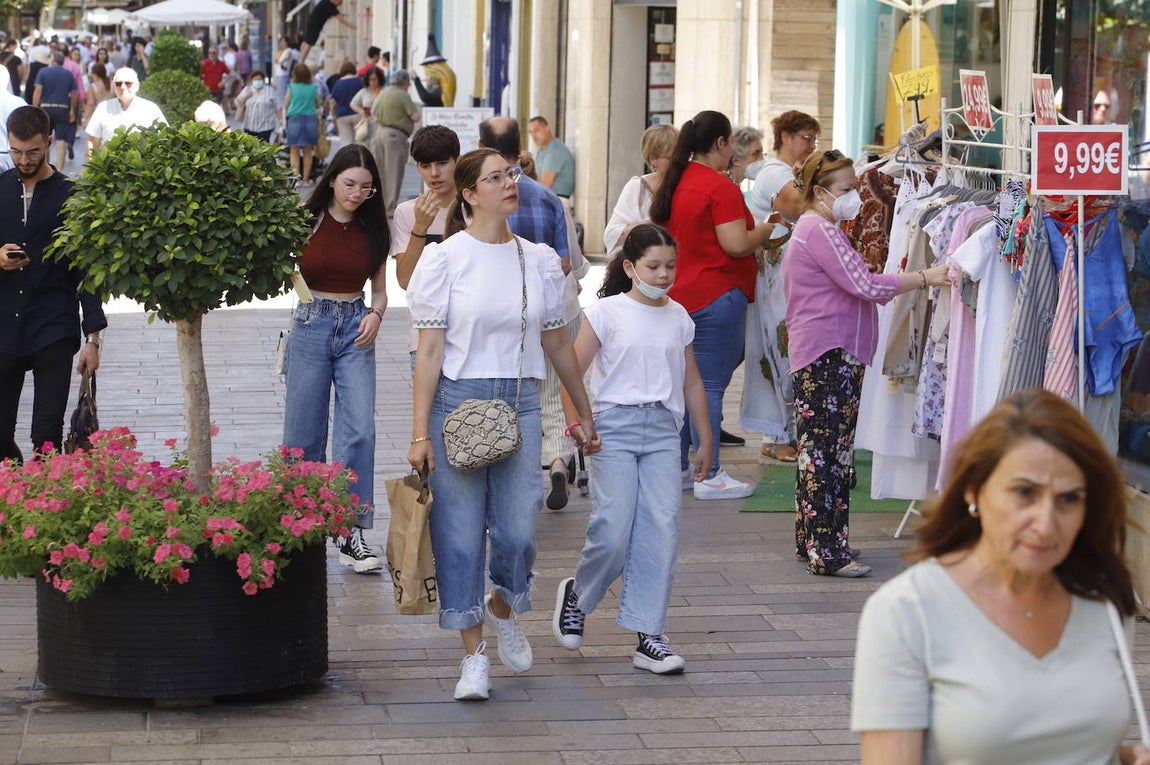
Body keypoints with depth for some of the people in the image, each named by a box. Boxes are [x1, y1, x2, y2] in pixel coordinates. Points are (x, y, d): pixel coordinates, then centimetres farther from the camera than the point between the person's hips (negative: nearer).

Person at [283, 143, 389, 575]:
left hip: (356, 330, 2)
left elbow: (380, 289, 13)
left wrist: (375, 315, -8)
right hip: (310, 326, -2)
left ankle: (353, 532, -8)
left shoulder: (373, 230, 7)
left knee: (360, 430, -10)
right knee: (305, 434, 3)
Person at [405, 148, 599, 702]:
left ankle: (503, 607, 30)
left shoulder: (539, 260, 7)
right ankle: (474, 654, 12)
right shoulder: (444, 258, -4)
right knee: (459, 532, 0)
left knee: (518, 531, -3)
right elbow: (429, 349, -6)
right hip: (457, 401, -3)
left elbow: (558, 344, 16)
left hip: (520, 404, 3)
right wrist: (420, 433, -9)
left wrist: (585, 416, 21)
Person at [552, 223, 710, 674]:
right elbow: (572, 371, -2)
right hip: (616, 425, -4)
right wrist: (576, 424, -13)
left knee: (661, 530, -5)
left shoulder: (678, 318, 11)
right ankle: (577, 595, 21)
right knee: (613, 532, -10)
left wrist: (705, 441, 20)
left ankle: (649, 637, 0)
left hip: (663, 429, 4)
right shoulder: (607, 312, -1)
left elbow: (691, 383, 19)